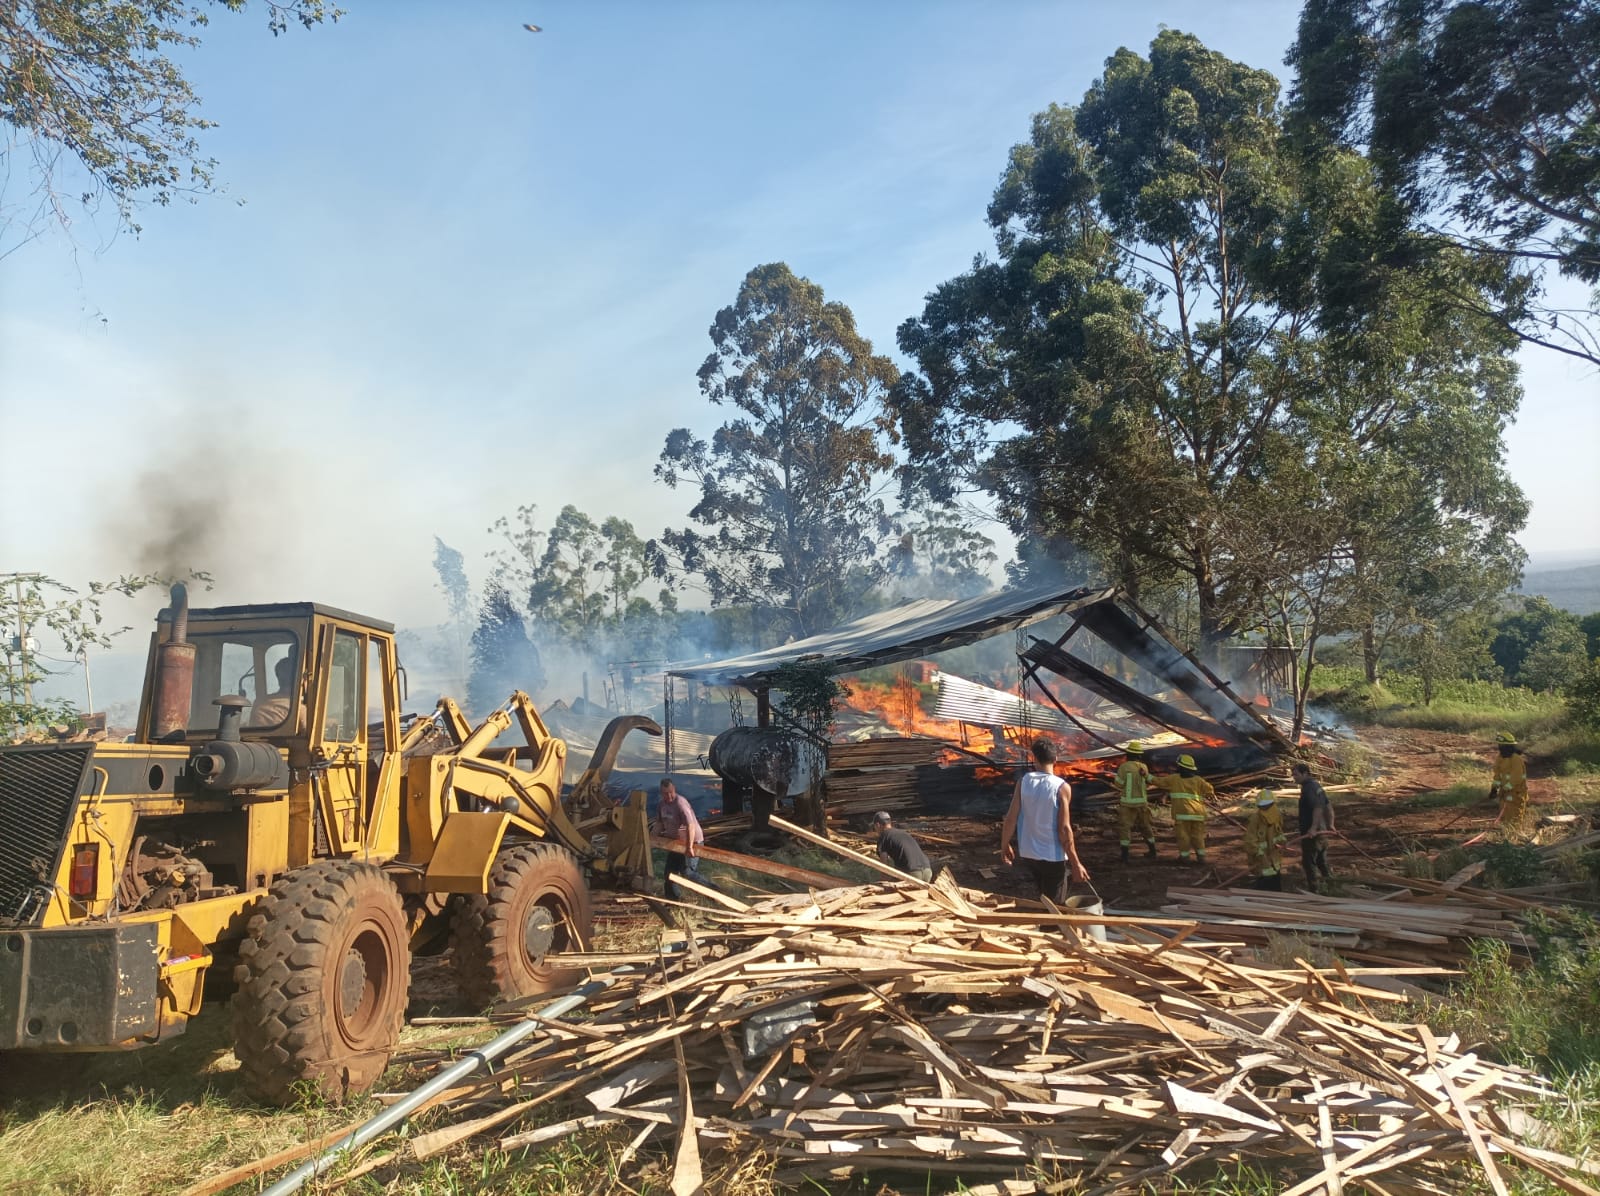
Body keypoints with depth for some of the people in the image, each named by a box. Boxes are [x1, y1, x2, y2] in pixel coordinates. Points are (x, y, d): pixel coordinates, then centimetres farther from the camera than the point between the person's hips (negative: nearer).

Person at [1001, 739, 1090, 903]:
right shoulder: (1062, 788, -15)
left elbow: (1011, 818, -5)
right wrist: (1076, 864, -11)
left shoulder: (1023, 781, -5)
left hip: (1028, 853, 4)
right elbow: (1064, 829, -17)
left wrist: (1005, 846, 9)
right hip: (1052, 856, -4)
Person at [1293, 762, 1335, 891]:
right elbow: (1329, 806, 18)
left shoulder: (1309, 788, -19)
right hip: (1322, 830, 9)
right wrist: (1330, 824, 22)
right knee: (1322, 860, 21)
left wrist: (1313, 827, -32)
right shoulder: (1317, 785, 12)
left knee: (1309, 861, 1)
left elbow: (1318, 808, -30)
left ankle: (1313, 889, 6)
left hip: (1311, 833, -9)